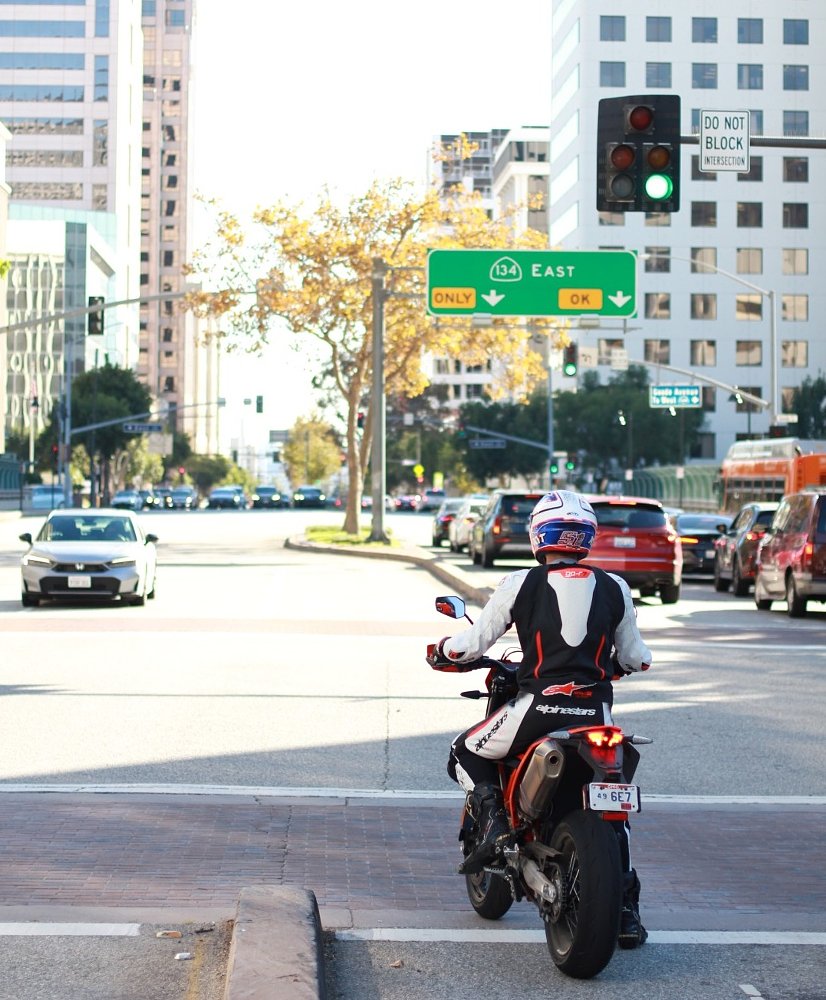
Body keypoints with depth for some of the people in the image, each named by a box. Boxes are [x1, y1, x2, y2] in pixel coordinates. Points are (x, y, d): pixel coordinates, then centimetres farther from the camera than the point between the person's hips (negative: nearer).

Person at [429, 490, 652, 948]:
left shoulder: (520, 584, 1)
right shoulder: (614, 589, 9)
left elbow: (472, 645, 5)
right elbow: (635, 657, 18)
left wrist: (441, 653, 27)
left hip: (538, 705, -3)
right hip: (596, 711, 3)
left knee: (466, 754, 22)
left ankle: (494, 823, -4)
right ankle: (627, 910, 14)